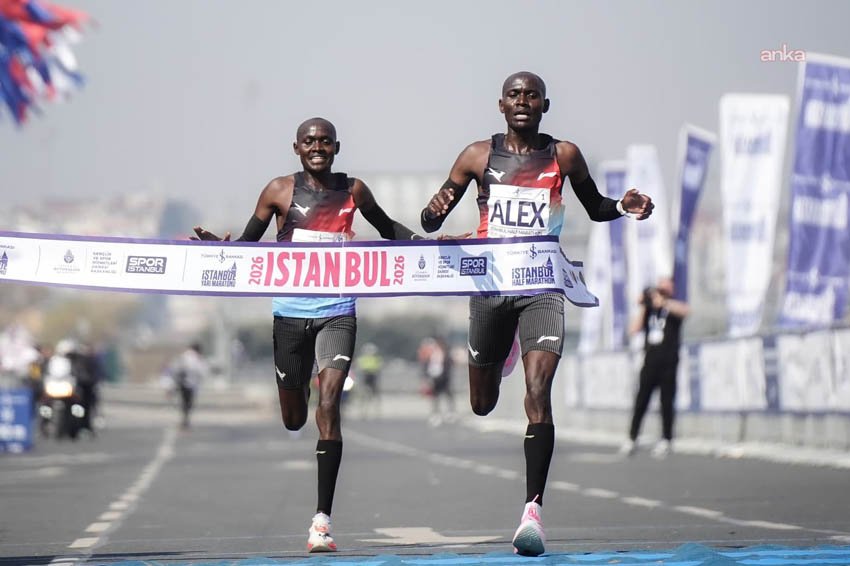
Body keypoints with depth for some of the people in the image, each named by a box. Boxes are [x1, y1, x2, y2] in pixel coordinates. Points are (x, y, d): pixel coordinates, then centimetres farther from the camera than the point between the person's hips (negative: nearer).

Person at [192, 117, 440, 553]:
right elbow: (248, 243, 4)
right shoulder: (279, 191, 0)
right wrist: (218, 246, -16)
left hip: (337, 312, -1)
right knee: (294, 420, 10)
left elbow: (387, 229, 21)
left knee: (328, 406, -17)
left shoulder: (353, 191, 4)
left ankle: (322, 518, -17)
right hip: (290, 312, 1)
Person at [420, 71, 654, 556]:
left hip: (543, 284, -2)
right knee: (483, 406, 16)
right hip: (490, 282, 2)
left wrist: (624, 207, -5)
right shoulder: (478, 156, 3)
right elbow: (429, 223, 6)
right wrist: (436, 210, -19)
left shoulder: (564, 155, 3)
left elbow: (594, 207, 18)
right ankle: (500, 355, 55)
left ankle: (534, 508, -22)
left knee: (538, 393, -20)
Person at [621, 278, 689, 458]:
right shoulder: (649, 311, 15)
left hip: (668, 364, -3)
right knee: (640, 401, -1)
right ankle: (632, 439, 2)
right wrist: (643, 309, -1)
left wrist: (662, 301, -24)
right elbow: (634, 329, 4)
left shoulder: (672, 308, 5)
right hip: (650, 363, 3)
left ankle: (666, 441, 4)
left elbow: (685, 310, -19)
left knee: (667, 403, -3)